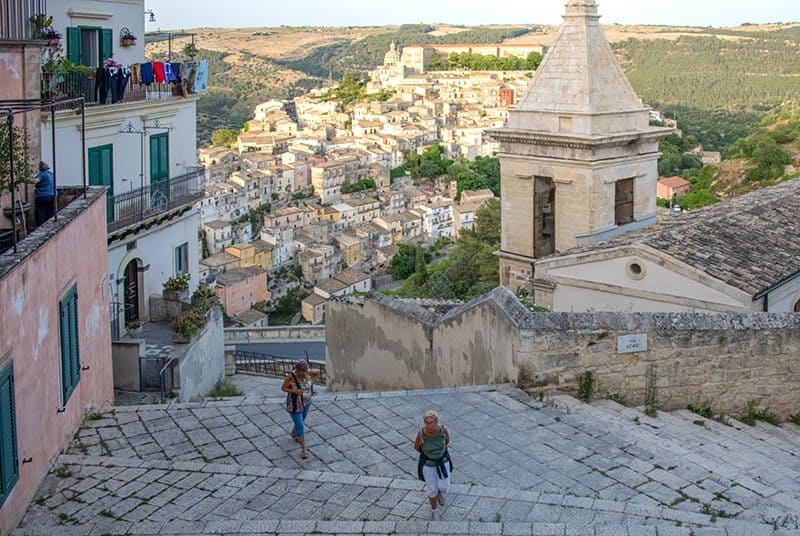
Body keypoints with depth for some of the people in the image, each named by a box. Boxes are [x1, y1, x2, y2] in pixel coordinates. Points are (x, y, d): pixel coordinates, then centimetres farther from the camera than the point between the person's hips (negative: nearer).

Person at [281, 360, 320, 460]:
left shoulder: (309, 372, -19)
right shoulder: (291, 376, -29)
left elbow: (318, 371, 2)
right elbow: (283, 388, -16)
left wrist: (311, 381, -9)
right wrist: (294, 391, -31)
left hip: (306, 402, 5)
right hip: (295, 404, -5)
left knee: (301, 420, 27)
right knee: (300, 426, -4)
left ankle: (294, 433, 57)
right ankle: (303, 449, 8)